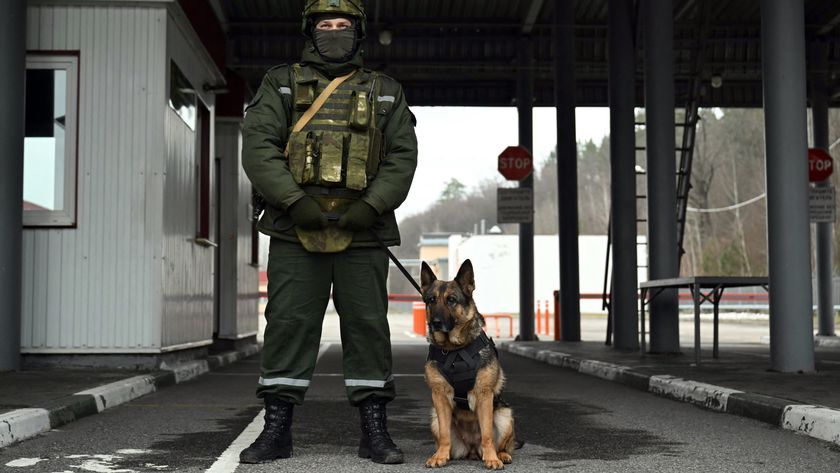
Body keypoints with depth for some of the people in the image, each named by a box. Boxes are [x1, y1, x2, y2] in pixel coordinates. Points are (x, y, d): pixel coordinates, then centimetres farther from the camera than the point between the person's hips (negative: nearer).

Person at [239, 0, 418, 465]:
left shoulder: (386, 92, 13)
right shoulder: (281, 84, 10)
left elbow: (402, 156, 4)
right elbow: (257, 145, -2)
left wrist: (372, 206, -12)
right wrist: (294, 201, -14)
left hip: (361, 232, 1)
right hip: (296, 230, 0)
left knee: (367, 324, 2)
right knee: (288, 323, -1)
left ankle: (374, 430, 9)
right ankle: (277, 429, 7)